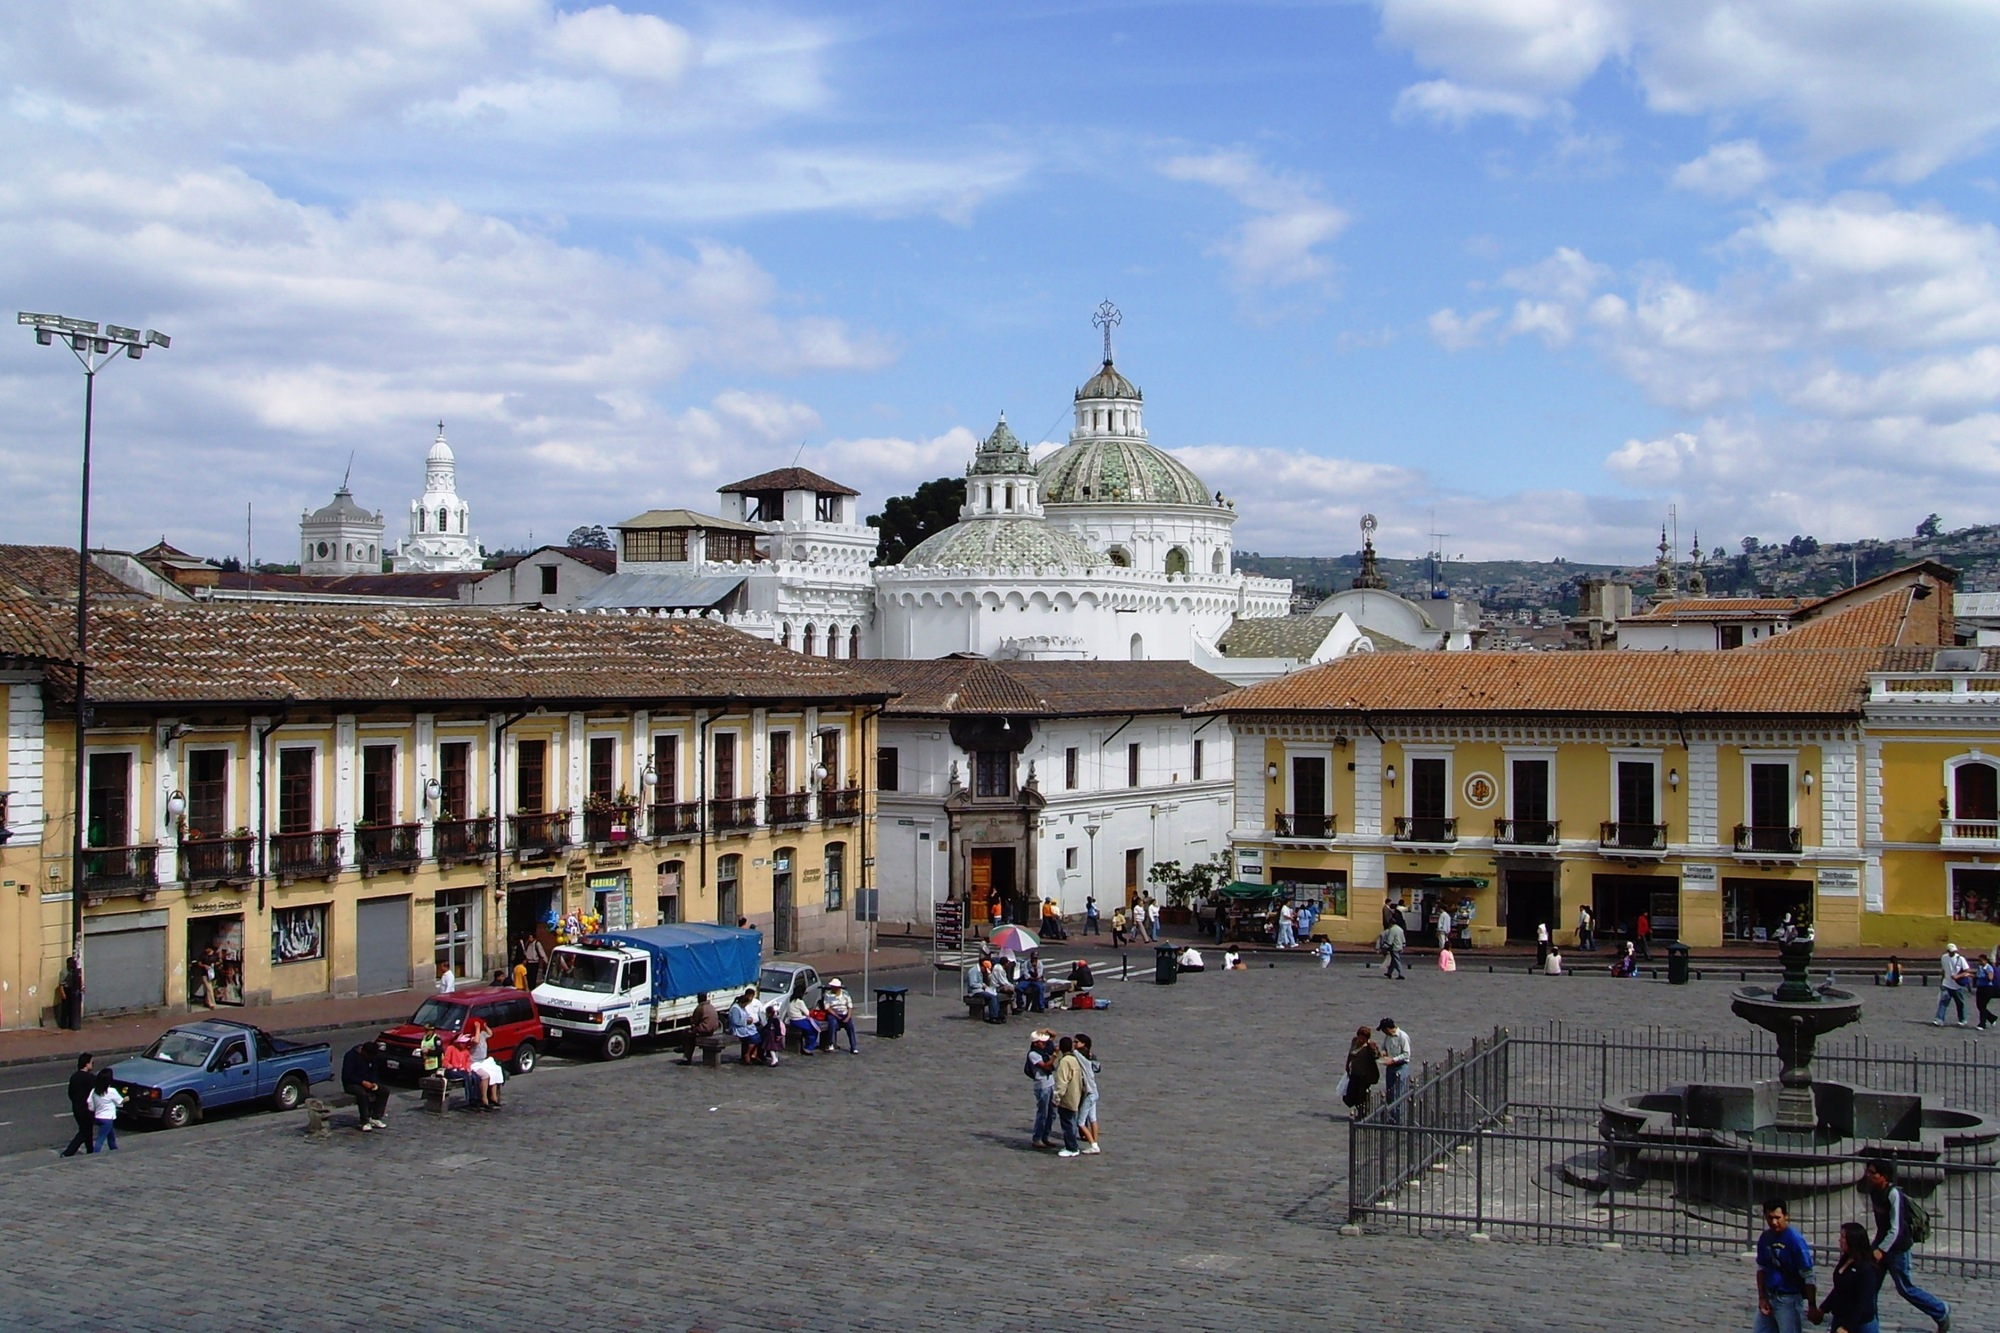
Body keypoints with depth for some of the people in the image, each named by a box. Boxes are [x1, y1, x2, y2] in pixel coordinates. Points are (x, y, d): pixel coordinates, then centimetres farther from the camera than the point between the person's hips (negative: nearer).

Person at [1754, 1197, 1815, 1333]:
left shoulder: (1795, 1239, -18)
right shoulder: (1765, 1237, 1)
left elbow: (1808, 1277, -16)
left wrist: (1812, 1306, -17)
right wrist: (1762, 1297, 3)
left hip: (1789, 1300, -6)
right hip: (1769, 1297, 6)